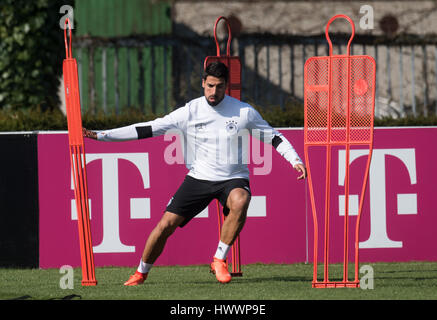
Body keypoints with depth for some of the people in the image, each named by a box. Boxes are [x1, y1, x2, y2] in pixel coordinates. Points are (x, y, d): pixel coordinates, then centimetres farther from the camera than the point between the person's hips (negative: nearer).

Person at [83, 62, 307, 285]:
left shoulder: (244, 112, -7)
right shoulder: (189, 112, -7)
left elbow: (274, 137, 7)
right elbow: (148, 129, -5)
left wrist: (295, 160, -7)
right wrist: (102, 135, -9)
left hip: (233, 179, -1)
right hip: (199, 177, 1)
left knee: (240, 202, -36)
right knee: (166, 225, -8)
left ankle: (219, 260, -20)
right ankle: (141, 273, 16)